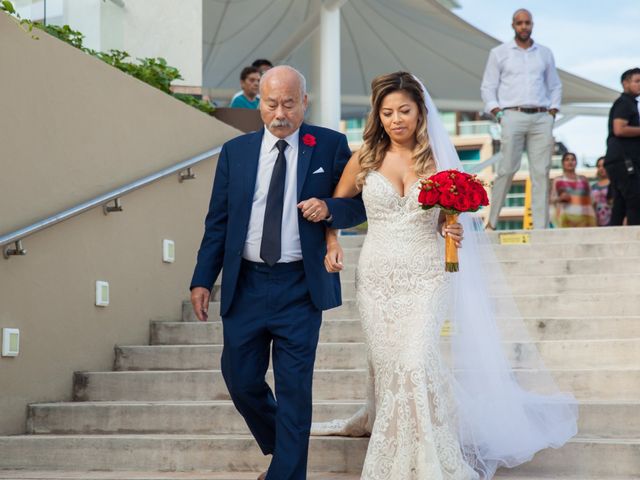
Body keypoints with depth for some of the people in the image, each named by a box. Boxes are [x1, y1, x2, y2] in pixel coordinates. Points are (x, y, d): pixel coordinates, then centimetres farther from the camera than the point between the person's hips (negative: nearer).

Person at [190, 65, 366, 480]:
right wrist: (203, 279, 2)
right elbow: (217, 222, 8)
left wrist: (329, 209, -17)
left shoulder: (331, 146, 0)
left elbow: (358, 206, 4)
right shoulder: (235, 151, 6)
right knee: (241, 380, 10)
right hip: (245, 286, 3)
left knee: (294, 390, 0)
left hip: (300, 288, -3)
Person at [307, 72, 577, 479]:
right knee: (386, 366, 8)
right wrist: (332, 243, -4)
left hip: (425, 280, -1)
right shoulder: (366, 158, 2)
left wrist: (454, 231, -15)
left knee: (416, 363, -15)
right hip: (377, 278, 2)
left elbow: (445, 222, 7)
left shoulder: (438, 161, 1)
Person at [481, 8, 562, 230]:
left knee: (541, 172, -4)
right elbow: (488, 87, 7)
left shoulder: (545, 53, 16)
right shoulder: (499, 53, 8)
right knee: (507, 170, -9)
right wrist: (497, 113, -4)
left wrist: (552, 112, 7)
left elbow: (555, 86, 21)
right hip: (513, 116, -2)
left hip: (541, 118, 3)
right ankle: (491, 222, 1)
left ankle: (541, 228, -4)